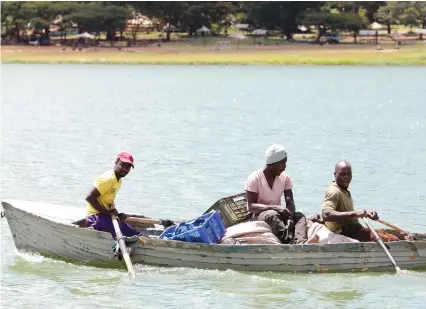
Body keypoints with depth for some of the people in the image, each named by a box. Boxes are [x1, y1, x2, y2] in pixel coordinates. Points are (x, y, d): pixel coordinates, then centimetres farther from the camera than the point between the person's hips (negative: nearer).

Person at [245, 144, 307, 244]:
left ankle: (300, 241, -54)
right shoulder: (255, 178, -10)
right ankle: (291, 240, -59)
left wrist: (290, 217, -28)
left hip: (278, 214, 5)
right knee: (272, 215, -38)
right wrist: (274, 207, -30)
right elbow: (251, 207, -17)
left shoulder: (285, 178, 5)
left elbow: (290, 203, -5)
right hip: (258, 216, -5)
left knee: (299, 216, -24)